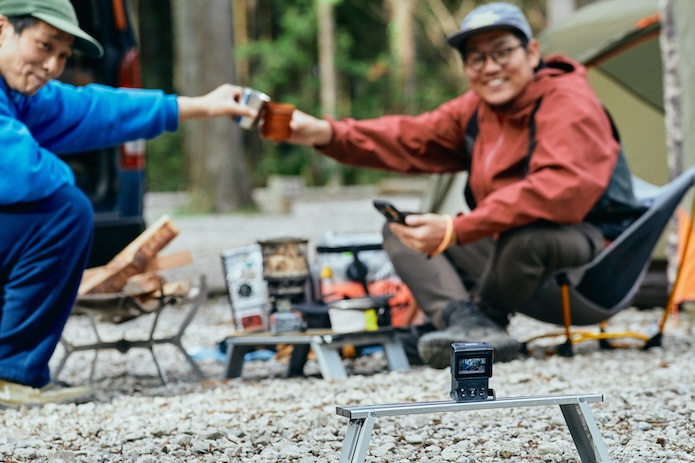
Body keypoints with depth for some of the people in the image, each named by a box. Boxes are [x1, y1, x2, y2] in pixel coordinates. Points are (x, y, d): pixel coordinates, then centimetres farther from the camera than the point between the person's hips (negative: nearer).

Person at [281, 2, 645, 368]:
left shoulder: (570, 104, -18)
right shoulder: (477, 110, 9)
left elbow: (558, 190, -34)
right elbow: (410, 139, 7)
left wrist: (456, 230, -37)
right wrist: (327, 134, -10)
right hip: (506, 247, 9)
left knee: (524, 234, -41)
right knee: (400, 231, 2)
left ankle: (486, 320, -8)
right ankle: (471, 324, -25)